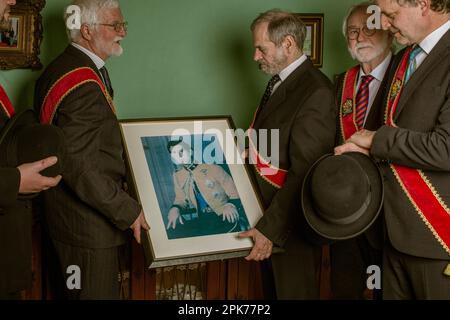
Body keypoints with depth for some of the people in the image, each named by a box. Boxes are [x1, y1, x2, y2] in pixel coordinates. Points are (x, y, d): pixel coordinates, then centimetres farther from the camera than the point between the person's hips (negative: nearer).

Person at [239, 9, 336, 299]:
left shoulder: (316, 93, -22)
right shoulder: (279, 81, 8)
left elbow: (304, 173, -25)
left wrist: (269, 229, -26)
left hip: (291, 222, -9)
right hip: (268, 208, 9)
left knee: (294, 290, 8)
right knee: (272, 288, 22)